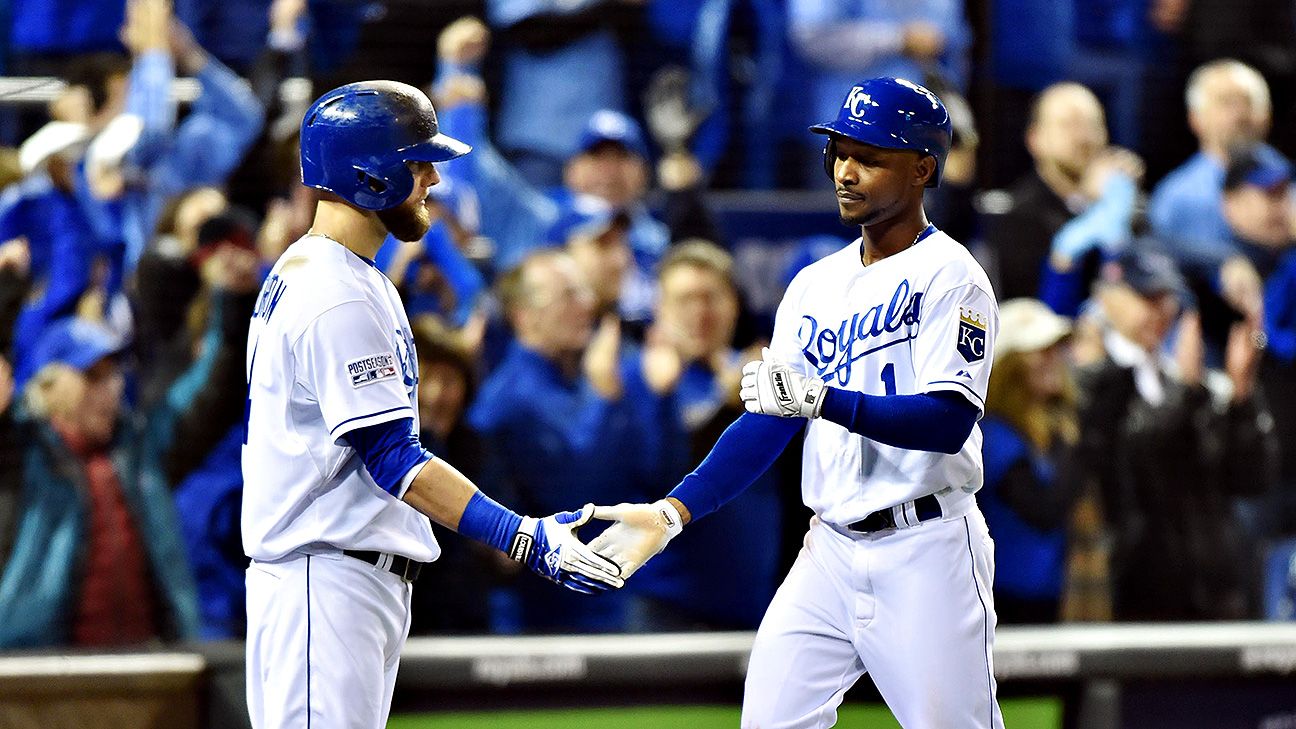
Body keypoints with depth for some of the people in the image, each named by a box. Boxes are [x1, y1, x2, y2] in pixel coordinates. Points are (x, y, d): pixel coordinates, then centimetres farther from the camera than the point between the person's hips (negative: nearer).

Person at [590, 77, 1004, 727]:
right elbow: (768, 421, 11)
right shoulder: (816, 285, 13)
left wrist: (822, 399, -29)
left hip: (924, 552, -7)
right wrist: (673, 512, -1)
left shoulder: (949, 278, -8)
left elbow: (948, 423, -20)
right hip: (829, 550, 7)